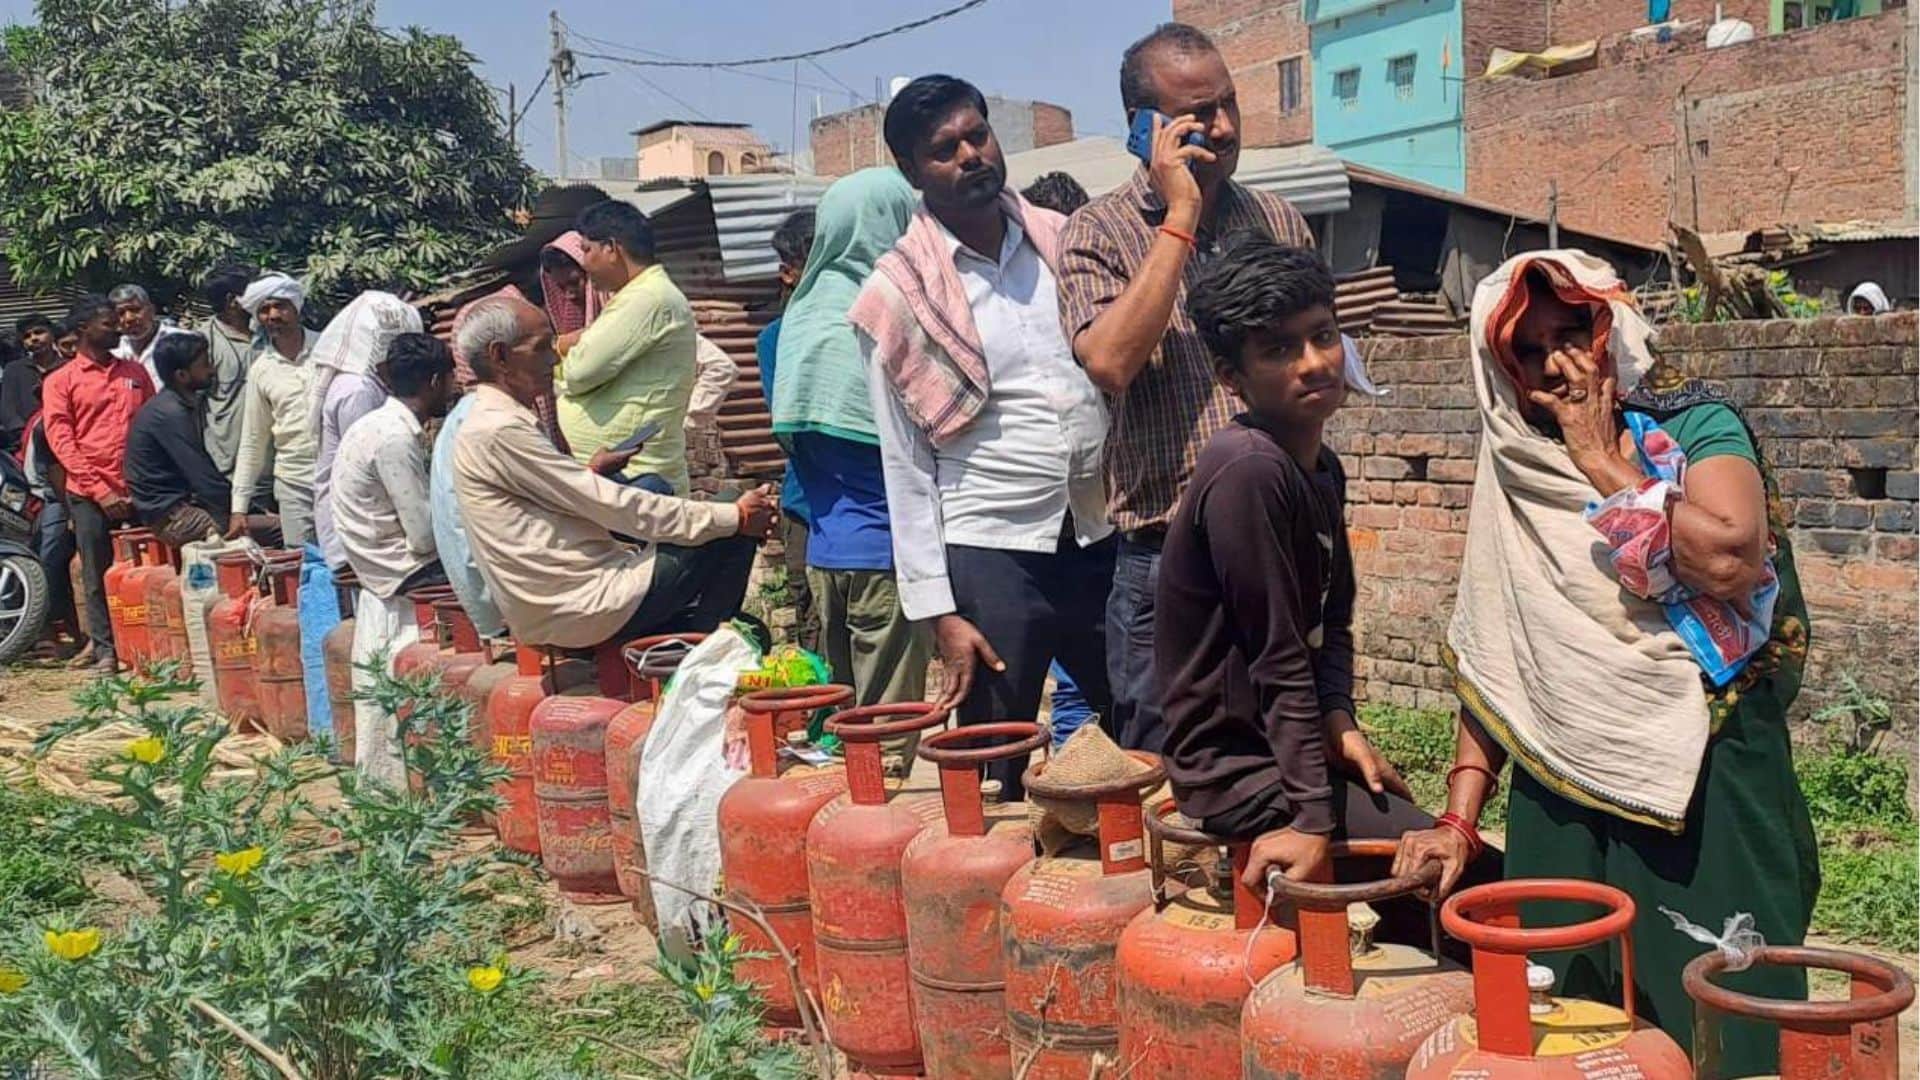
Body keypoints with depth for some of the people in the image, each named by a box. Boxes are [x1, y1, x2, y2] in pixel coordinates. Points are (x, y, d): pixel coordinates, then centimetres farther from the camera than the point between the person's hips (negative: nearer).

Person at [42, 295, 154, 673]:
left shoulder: (135, 371, 14)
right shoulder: (60, 381, 3)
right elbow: (61, 440, -4)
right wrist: (99, 490, -12)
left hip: (136, 491, 3)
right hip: (89, 494, -3)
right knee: (97, 574, 2)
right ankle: (104, 647, 9)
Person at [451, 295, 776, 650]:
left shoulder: (495, 425, 17)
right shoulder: (499, 431, -16)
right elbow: (611, 506, -17)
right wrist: (735, 517, -13)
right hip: (580, 610, -10)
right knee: (732, 540, -6)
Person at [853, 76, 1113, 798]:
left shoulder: (1063, 242, 7)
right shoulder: (899, 296, -4)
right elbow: (905, 465, -3)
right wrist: (938, 612, -7)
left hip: (1099, 541, 4)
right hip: (990, 556, -3)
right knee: (998, 782, 4)